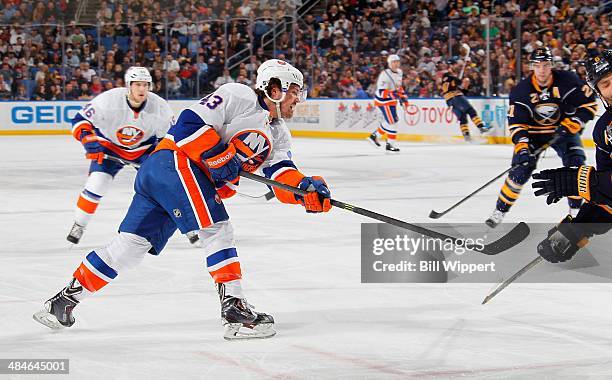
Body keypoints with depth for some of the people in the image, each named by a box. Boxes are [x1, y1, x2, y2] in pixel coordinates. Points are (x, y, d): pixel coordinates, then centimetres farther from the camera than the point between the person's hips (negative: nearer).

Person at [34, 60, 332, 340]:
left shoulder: (278, 134, 20)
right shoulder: (238, 96, -6)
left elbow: (282, 175, 7)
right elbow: (190, 122, -13)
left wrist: (307, 189, -12)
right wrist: (218, 157, -18)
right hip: (175, 161, -9)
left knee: (132, 245, 5)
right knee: (217, 230, -15)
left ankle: (68, 297, 9)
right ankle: (234, 309, -17)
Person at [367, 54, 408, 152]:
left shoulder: (399, 72, 5)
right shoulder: (385, 75, -23)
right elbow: (381, 92, -27)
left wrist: (403, 97, 16)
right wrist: (393, 94, -37)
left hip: (391, 100, 9)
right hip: (383, 101, -9)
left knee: (388, 121, 16)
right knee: (392, 122, -10)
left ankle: (374, 136, 32)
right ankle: (390, 145, 0)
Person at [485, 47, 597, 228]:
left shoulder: (567, 81, -19)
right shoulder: (521, 90, -17)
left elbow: (589, 104, -13)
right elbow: (516, 122, -17)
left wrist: (571, 125, -23)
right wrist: (521, 146, -31)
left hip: (563, 129, 0)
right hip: (532, 132, 0)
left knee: (576, 165, -18)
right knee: (520, 170, -13)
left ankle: (576, 211, -3)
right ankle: (499, 211, 0)